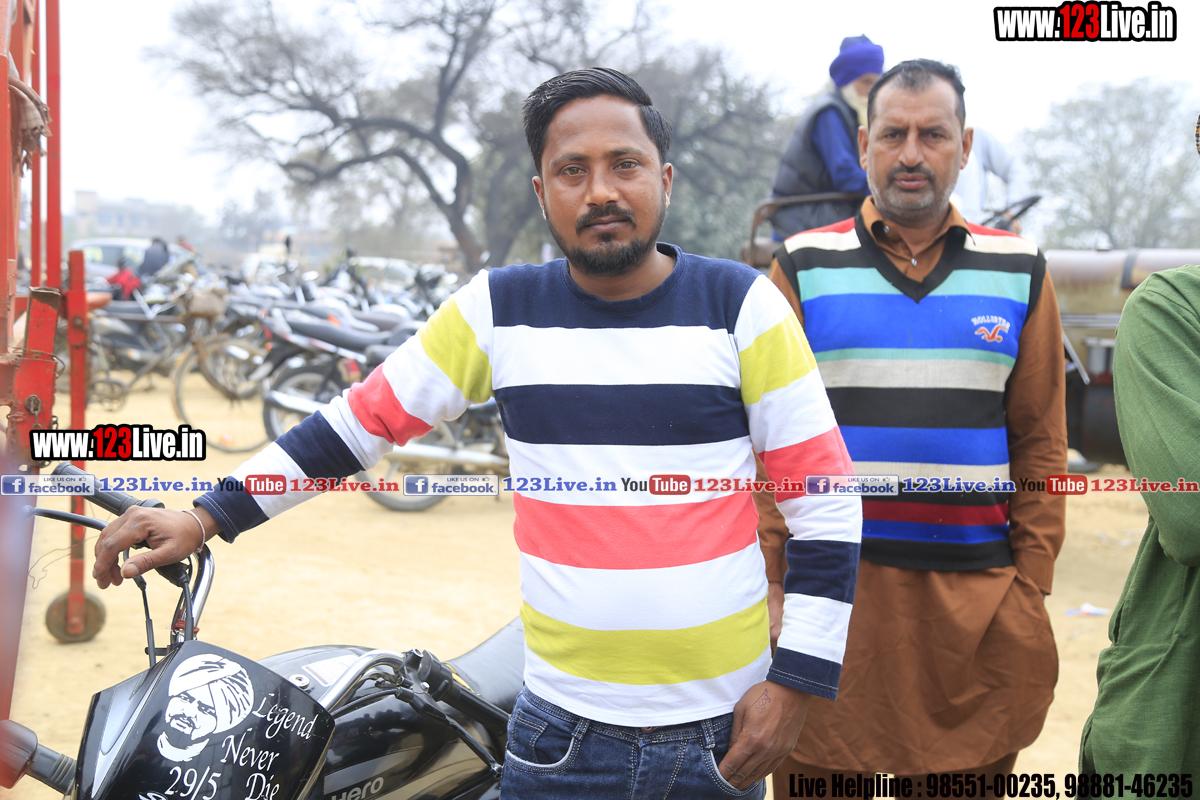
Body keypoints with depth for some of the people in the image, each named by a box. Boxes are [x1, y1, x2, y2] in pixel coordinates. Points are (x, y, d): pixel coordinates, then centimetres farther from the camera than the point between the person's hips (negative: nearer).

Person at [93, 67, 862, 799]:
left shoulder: (742, 305, -6)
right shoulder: (502, 308, -1)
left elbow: (827, 500, -4)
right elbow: (362, 419, 5)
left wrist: (795, 681, -7)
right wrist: (208, 518, 3)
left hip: (724, 726, -1)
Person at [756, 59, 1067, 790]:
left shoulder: (1020, 272, 7)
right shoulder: (803, 268, 3)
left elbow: (1041, 441, 6)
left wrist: (1033, 583, 1)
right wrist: (768, 582, -5)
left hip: (974, 592, 1)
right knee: (818, 770, 8)